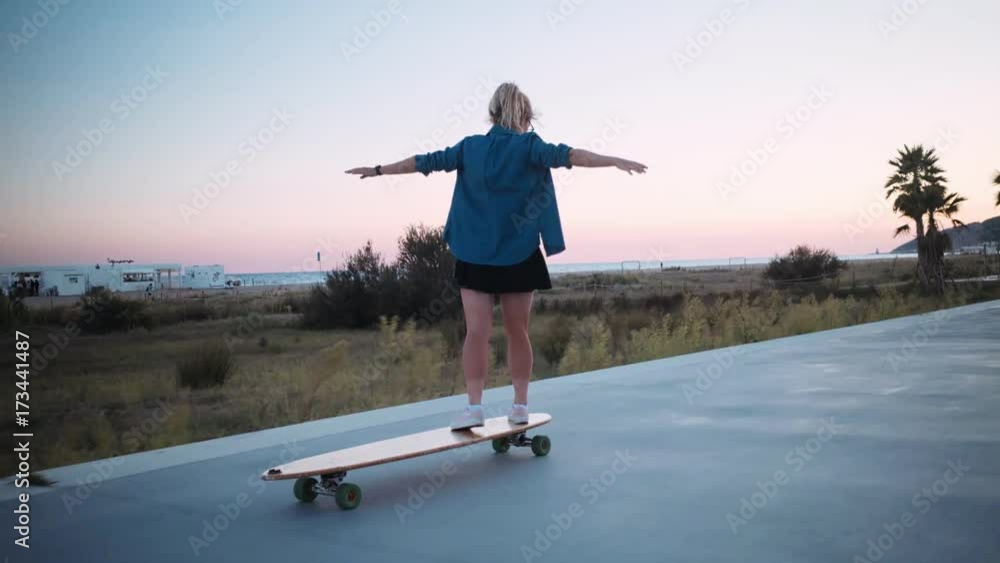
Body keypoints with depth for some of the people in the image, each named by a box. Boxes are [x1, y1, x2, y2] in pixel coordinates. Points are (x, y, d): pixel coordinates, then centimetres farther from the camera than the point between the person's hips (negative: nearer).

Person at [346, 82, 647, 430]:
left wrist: (378, 170, 23)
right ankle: (520, 406, 14)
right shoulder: (529, 146, -2)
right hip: (519, 256, -1)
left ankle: (474, 407, -8)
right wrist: (615, 161, -22)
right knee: (517, 332, 8)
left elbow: (425, 162, 12)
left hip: (475, 257, 1)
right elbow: (566, 155, -16)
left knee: (477, 331, -2)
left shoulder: (470, 146, 5)